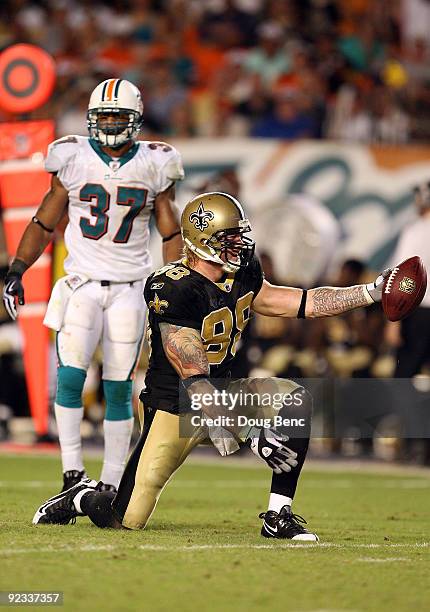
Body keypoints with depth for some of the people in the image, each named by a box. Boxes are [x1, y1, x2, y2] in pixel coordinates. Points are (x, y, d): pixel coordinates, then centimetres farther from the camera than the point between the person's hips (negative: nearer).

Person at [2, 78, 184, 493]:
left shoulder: (153, 165, 1)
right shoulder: (73, 159, 1)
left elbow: (171, 235, 9)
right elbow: (44, 223, 8)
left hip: (129, 289, 0)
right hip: (82, 283, 0)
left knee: (118, 389, 1)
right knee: (70, 376, -16)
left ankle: (111, 483, 8)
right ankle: (72, 471, -8)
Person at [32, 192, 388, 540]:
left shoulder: (242, 275, 0)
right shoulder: (173, 290, -24)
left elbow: (300, 304, 9)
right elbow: (194, 381, -27)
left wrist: (371, 292, 0)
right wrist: (250, 434, -32)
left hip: (223, 395, 7)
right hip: (174, 411, -7)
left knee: (297, 400, -17)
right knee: (127, 522, -12)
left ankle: (277, 517, -11)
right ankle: (83, 499, 25)